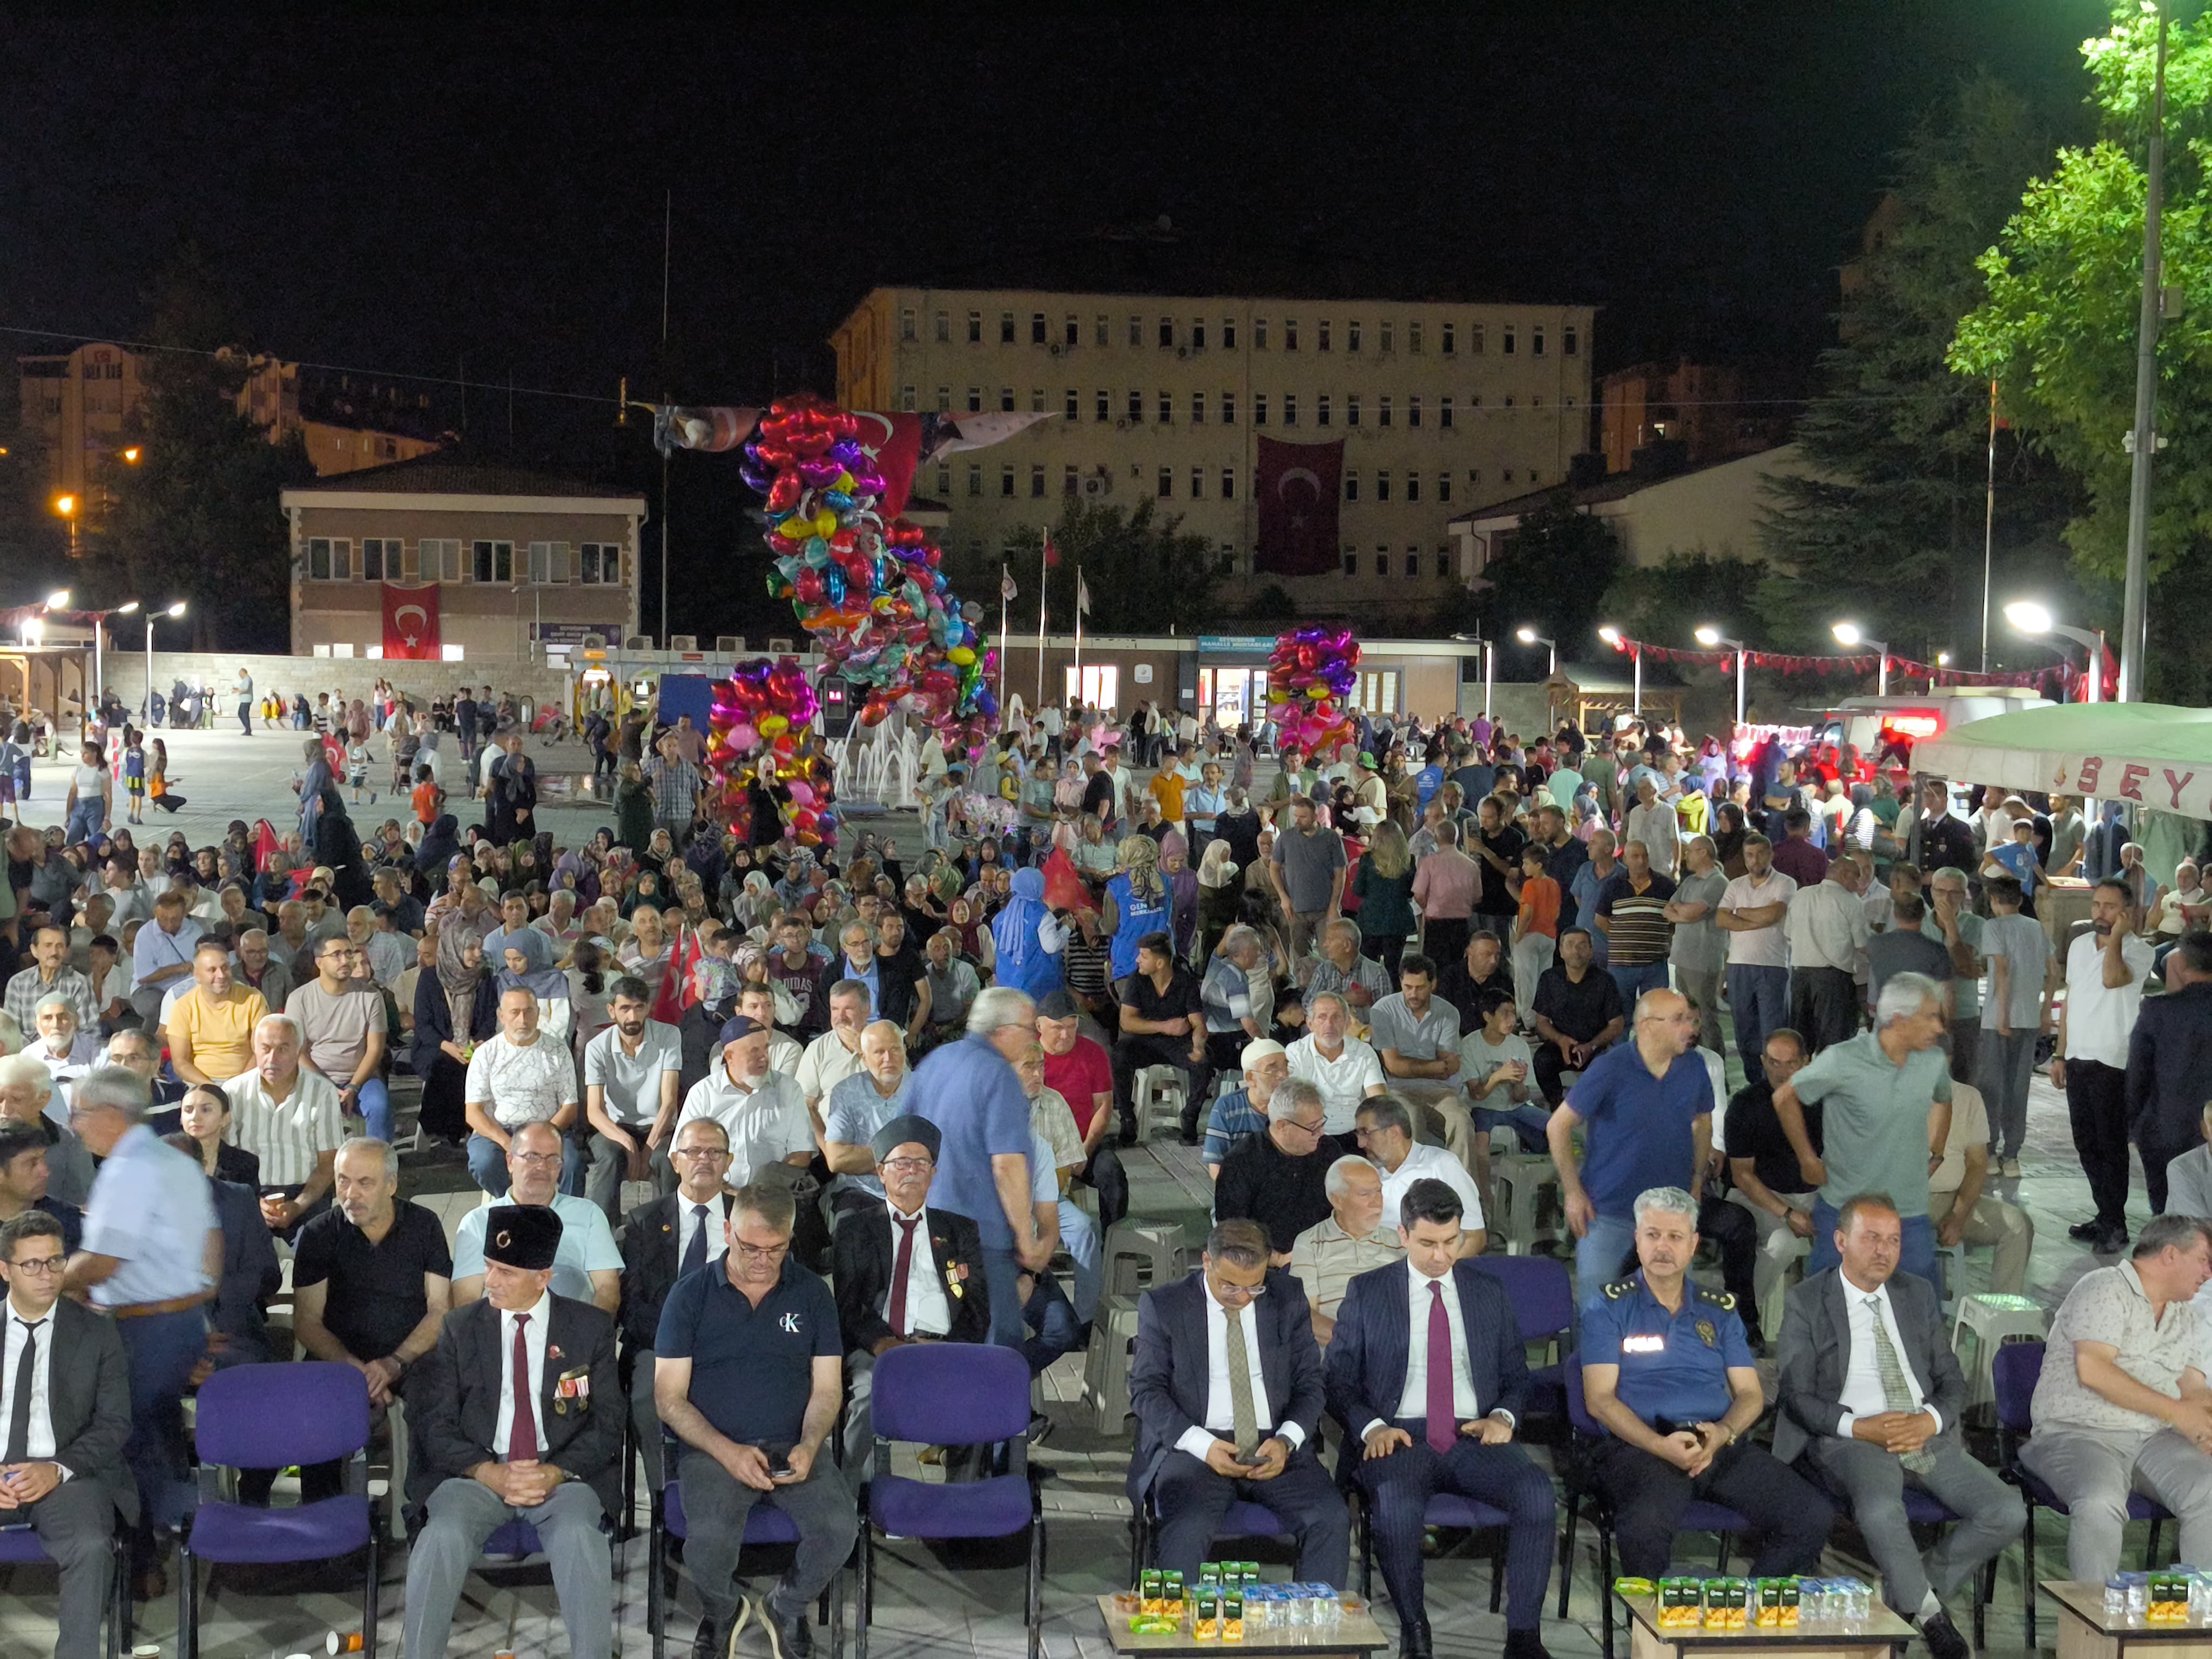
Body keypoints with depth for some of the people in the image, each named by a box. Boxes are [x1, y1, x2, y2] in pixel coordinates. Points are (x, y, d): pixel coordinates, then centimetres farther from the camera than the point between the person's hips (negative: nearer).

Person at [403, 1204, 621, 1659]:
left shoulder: (592, 1328, 7)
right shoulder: (457, 1329, 9)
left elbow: (607, 1424, 3)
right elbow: (435, 1426, 3)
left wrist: (556, 1473, -15)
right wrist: (490, 1473, -15)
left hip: (563, 1475, -1)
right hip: (478, 1473, 1)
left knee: (579, 1536, -33)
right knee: (444, 1535, -31)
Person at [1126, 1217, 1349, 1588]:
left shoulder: (1289, 1299, 9)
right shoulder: (1163, 1306, 3)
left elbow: (1309, 1383, 11)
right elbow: (1146, 1390, 0)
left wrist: (1286, 1440, -9)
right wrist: (1201, 1445, -16)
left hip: (1275, 1448, 2)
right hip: (1195, 1447, -2)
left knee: (1332, 1521, -23)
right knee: (1187, 1529, -32)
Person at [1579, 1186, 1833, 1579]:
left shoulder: (1720, 1310, 20)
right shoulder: (1609, 1307, 8)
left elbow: (1750, 1394, 14)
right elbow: (1600, 1398, -1)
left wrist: (1722, 1434, -9)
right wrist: (1662, 1446, -17)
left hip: (1723, 1445, 4)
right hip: (1642, 1444, -4)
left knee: (1814, 1517, -18)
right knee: (1644, 1524, -37)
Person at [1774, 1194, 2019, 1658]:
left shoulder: (1920, 1296, 16)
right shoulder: (1807, 1303, 2)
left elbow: (1952, 1383, 15)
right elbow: (1796, 1397, -2)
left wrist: (1930, 1420, -8)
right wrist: (1858, 1427, -18)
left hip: (1929, 1434, 5)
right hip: (1851, 1441, -5)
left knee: (2007, 1513, -17)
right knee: (1881, 1510, -37)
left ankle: (1901, 1594, 1)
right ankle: (1928, 1612, -9)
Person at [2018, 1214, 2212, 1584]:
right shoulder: (2105, 1289, -1)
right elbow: (2093, 1371, -13)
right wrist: (2176, 1412, -12)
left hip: (2157, 1441, 6)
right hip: (2079, 1433, -6)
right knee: (2100, 1503, -36)